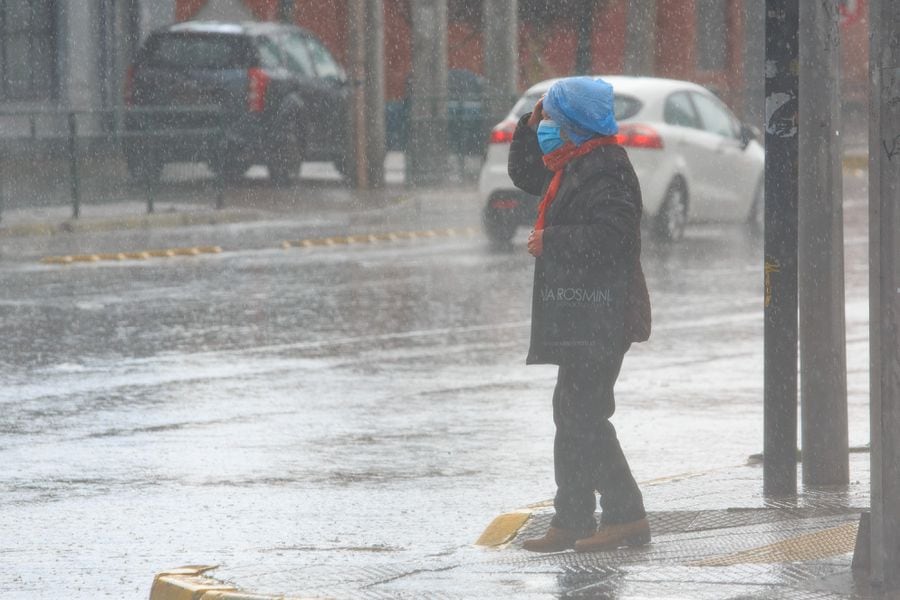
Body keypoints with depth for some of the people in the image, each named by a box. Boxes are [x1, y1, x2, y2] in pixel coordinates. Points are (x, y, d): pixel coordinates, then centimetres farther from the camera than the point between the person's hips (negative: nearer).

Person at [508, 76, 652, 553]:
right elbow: (525, 175, 33)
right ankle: (571, 521, 17)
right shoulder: (572, 164, 16)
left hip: (599, 314, -11)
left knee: (583, 414, -13)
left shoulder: (605, 167, -15)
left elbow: (611, 234, -25)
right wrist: (530, 128, 17)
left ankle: (626, 516, -13)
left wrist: (550, 241, -16)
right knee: (573, 413, 13)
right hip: (578, 314, 11)